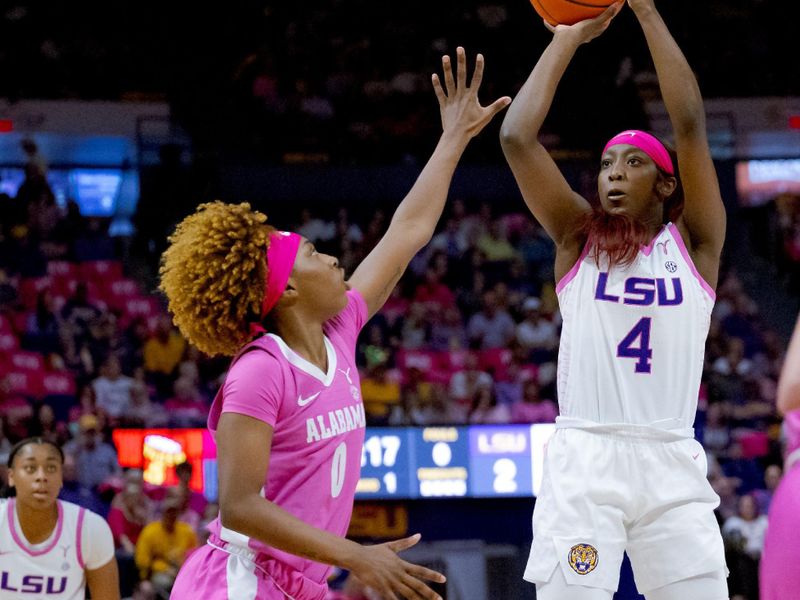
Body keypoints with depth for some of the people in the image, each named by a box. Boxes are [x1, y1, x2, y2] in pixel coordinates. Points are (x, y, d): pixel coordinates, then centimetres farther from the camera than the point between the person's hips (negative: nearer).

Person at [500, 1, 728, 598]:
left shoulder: (693, 243, 8)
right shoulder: (579, 239, 10)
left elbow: (691, 125, -3)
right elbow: (516, 138, 0)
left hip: (672, 464, 0)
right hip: (584, 459, 0)